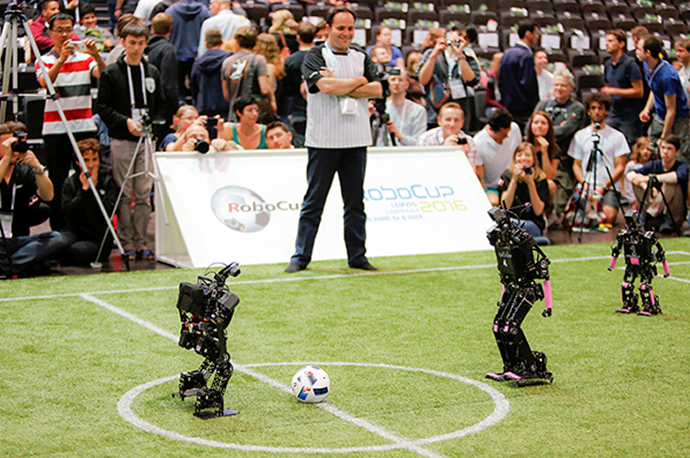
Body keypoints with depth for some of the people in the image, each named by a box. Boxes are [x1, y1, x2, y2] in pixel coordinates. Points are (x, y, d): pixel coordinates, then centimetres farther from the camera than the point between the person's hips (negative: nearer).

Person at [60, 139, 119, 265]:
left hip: (99, 237, -2)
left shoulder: (109, 181, 1)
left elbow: (108, 212, -12)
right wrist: (84, 188, -10)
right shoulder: (70, 182, 7)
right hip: (75, 230, 2)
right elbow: (69, 212, -8)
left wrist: (94, 187, -11)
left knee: (78, 250, -34)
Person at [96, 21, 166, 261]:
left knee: (144, 194, 3)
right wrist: (125, 122, -13)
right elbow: (103, 106, -2)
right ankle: (126, 242, 5)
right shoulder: (111, 73, 1)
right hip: (121, 141, -3)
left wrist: (152, 124, -3)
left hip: (147, 140, 3)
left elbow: (161, 106, 15)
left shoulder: (152, 72, 13)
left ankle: (140, 242, 9)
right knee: (124, 194, -2)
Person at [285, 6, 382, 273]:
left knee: (355, 201, 8)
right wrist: (359, 81, -4)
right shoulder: (315, 56, -1)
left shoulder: (361, 57, 13)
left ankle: (357, 256, 16)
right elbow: (326, 86, -18)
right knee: (314, 201, 0)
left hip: (356, 140, 4)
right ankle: (301, 257, 7)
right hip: (323, 140, -4)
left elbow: (377, 90, 0)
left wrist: (340, 87, -10)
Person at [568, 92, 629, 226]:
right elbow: (576, 165, 15)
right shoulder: (580, 136, 16)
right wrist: (584, 183, -5)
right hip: (586, 188, 1)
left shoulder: (617, 136, 9)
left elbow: (620, 167, 4)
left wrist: (604, 186, -9)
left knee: (608, 216, -29)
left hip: (609, 188, -1)